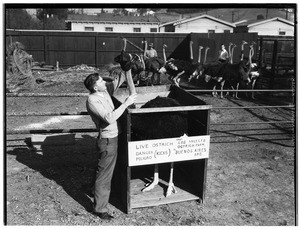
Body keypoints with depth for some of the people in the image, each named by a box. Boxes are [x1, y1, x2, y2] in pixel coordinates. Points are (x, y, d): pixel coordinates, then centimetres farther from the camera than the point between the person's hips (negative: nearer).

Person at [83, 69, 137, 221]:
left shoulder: (104, 91, 1)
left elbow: (117, 82, 11)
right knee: (104, 173, 0)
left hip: (112, 136, 9)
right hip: (107, 140, -9)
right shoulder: (92, 100, -23)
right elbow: (109, 118, -33)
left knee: (103, 168, 28)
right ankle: (99, 208, 12)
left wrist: (128, 69, -5)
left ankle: (96, 190, 51)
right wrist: (126, 103, -29)